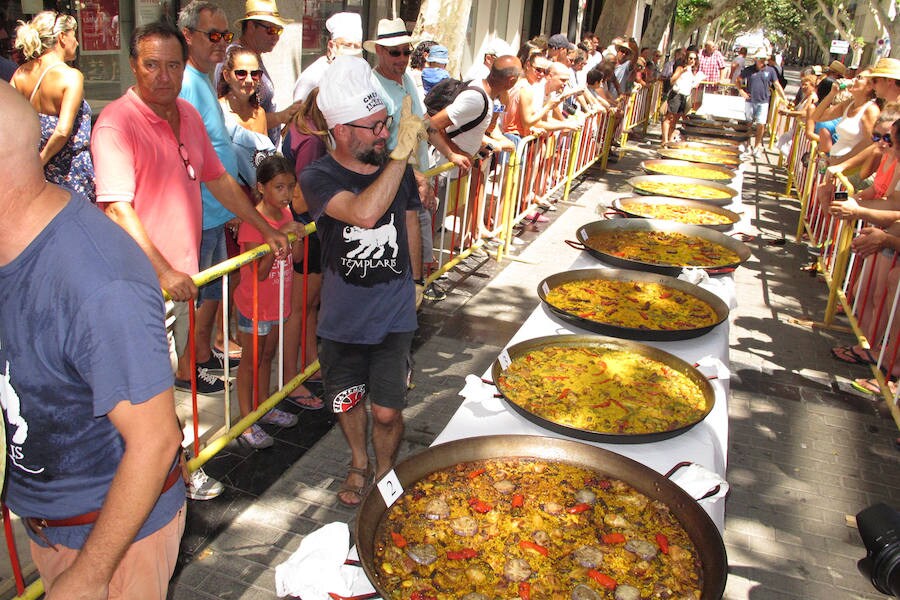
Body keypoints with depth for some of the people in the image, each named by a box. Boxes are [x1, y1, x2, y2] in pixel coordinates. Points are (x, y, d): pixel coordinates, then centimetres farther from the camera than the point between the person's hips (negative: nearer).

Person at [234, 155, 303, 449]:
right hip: (254, 305, -7)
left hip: (278, 302, 7)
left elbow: (297, 257, 4)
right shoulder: (253, 222, -22)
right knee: (252, 361, 5)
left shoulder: (285, 213, 0)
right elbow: (260, 272, -26)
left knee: (267, 356, 20)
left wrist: (296, 233, -14)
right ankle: (246, 422, 16)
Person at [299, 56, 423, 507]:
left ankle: (386, 473, 31)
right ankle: (359, 465, 47)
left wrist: (414, 280, 21)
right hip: (343, 318, 0)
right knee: (347, 402, 18)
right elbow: (364, 214, -38)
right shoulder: (318, 178, -18)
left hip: (394, 315, 1)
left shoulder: (397, 167, -6)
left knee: (386, 411, 0)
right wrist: (401, 153, -37)